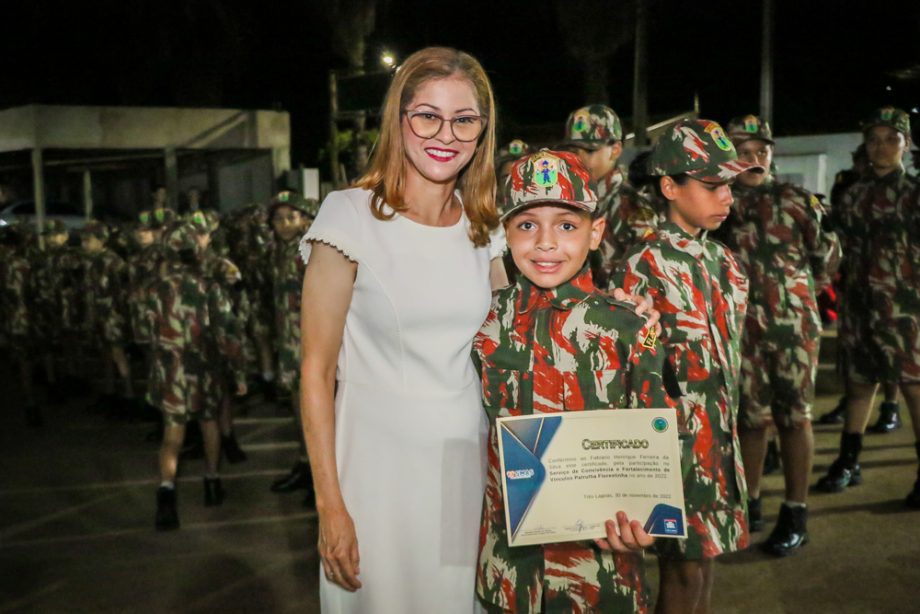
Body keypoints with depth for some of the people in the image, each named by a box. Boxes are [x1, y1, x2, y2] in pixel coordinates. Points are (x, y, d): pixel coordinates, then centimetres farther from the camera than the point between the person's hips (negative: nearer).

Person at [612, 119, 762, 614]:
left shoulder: (725, 262, 8)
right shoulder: (645, 266, -14)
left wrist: (728, 433, 17)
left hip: (718, 435, 7)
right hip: (674, 435, -7)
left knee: (705, 554, 16)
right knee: (684, 572, 3)